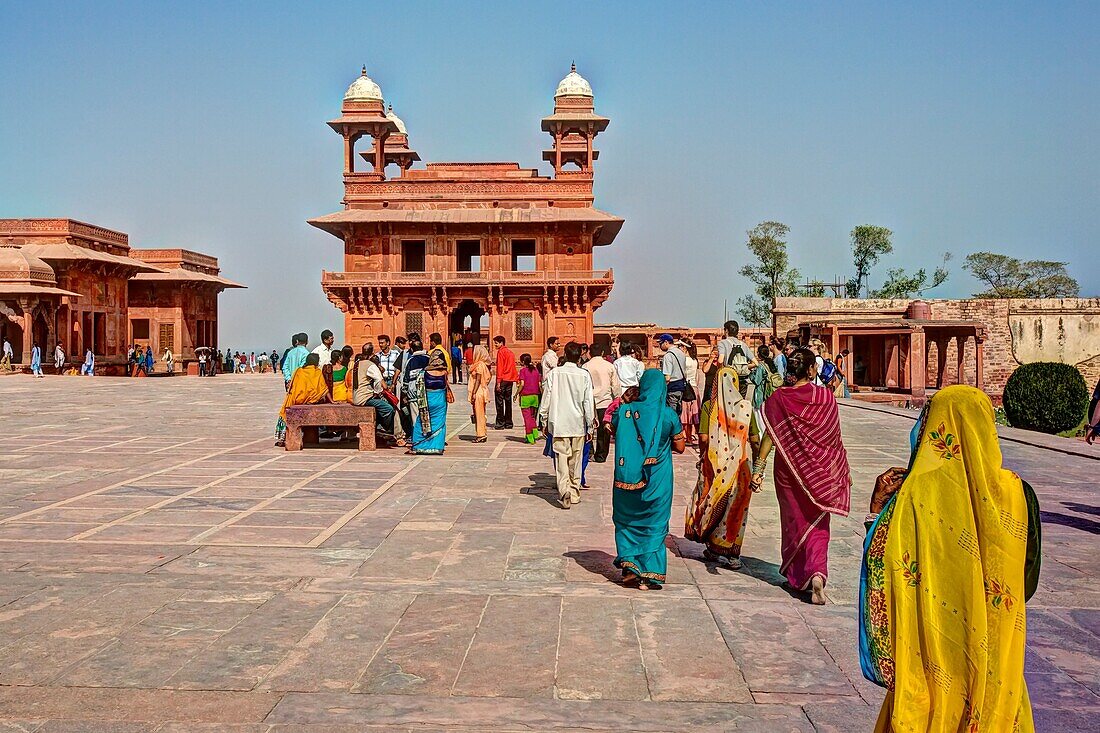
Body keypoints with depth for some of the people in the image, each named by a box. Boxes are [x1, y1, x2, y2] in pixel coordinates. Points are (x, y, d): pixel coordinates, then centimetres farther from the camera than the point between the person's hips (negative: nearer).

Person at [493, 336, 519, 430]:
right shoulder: (510, 351, 16)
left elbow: (500, 367, -14)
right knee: (508, 401, 11)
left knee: (499, 401, -4)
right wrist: (517, 379, 18)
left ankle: (500, 423, -5)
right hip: (510, 379, 8)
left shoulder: (501, 352, -9)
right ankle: (508, 423, 12)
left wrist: (498, 382, -16)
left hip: (503, 379, -8)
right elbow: (513, 366, 17)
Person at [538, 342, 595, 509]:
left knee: (562, 460, -2)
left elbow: (546, 399, -1)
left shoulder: (554, 373, -4)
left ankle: (564, 491, -20)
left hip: (559, 424, -1)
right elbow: (588, 403, -2)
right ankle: (574, 494, 23)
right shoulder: (584, 375, -5)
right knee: (575, 461, 14)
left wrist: (544, 421, 10)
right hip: (578, 425, 1)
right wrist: (590, 426, 6)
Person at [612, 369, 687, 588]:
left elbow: (612, 430, 12)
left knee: (626, 521, 18)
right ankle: (649, 574, 11)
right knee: (654, 524, 11)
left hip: (627, 478, 1)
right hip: (657, 479, -1)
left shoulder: (624, 411, -5)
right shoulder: (669, 414, -9)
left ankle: (629, 565, 9)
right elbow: (680, 447, 0)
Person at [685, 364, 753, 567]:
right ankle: (731, 554, 12)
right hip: (740, 464, 0)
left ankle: (714, 548, 21)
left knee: (713, 504, 14)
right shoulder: (745, 406, -7)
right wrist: (755, 464, 11)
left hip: (715, 463, 0)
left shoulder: (709, 407, -6)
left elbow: (703, 439, -8)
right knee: (735, 507, 8)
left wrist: (703, 455, 9)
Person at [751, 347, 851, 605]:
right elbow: (835, 437, -1)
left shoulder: (778, 398, -8)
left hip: (788, 469, 1)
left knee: (793, 520, 18)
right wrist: (844, 470, 10)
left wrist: (758, 468, -9)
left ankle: (795, 574, 30)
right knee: (817, 525, 7)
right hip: (821, 469, -1)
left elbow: (769, 435, -12)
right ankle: (817, 572, -15)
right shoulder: (826, 397, -8)